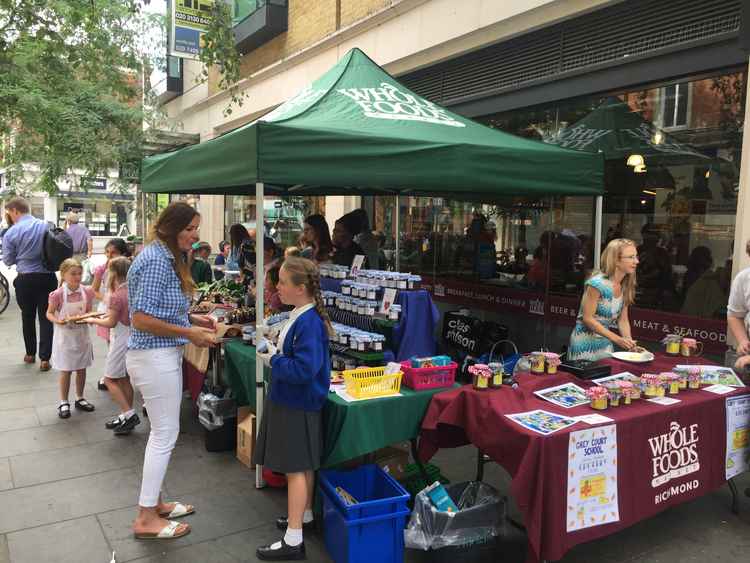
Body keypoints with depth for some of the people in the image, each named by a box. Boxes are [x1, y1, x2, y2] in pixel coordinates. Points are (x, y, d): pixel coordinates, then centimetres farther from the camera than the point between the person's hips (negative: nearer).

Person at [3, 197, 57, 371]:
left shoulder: (11, 233, -8)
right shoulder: (47, 226, -3)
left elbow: (8, 261, 1)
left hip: (25, 280, -1)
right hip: (47, 278, 1)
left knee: (28, 317, 17)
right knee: (46, 318, 5)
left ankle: (30, 354, 30)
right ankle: (44, 358, 1)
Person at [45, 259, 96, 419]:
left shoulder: (86, 292, -7)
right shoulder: (58, 294, -16)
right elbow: (49, 313, -5)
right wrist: (58, 321, -23)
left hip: (82, 335, 4)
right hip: (65, 336, -3)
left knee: (81, 369, 13)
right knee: (65, 370, 5)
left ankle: (80, 398, 29)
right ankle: (63, 402, 20)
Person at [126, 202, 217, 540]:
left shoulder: (166, 256, 12)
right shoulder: (157, 261, -19)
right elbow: (141, 319, -22)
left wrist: (192, 318, 8)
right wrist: (188, 333, -18)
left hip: (164, 355, 10)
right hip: (154, 356, -10)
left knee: (162, 431, 18)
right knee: (165, 434, -1)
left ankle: (154, 502, 31)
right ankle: (146, 519, 11)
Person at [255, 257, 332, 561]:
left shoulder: (309, 322, -25)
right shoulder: (298, 315, 5)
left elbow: (304, 368, -31)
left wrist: (273, 360, -18)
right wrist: (275, 351, 3)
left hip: (297, 406, -9)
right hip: (291, 400, 9)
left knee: (295, 468, 0)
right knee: (303, 464, 22)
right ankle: (304, 514, 39)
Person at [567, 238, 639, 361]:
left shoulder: (625, 286, 1)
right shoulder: (597, 283, -21)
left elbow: (623, 320, 6)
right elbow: (587, 318, -20)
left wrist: (629, 342, -10)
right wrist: (616, 339, -23)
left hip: (605, 344, 7)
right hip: (585, 343, -7)